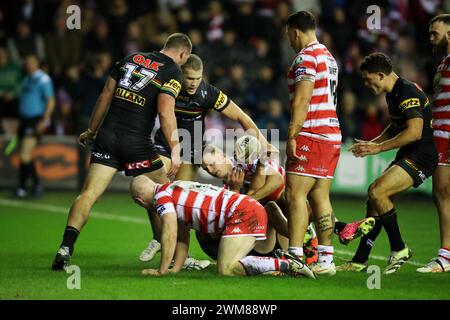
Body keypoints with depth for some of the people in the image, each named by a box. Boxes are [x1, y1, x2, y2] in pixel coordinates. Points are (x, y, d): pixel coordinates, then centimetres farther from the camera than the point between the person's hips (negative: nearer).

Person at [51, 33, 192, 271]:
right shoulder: (172, 71, 0)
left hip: (107, 135, 4)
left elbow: (105, 96, 16)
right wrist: (175, 150, -11)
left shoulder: (130, 59, 16)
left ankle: (66, 247, -19)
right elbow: (165, 111, -13)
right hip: (137, 142, -4)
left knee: (88, 194, -3)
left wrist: (91, 131, 25)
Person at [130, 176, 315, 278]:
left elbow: (169, 235, -10)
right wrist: (175, 269, 21)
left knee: (225, 270, -18)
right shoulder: (175, 190, 27)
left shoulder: (161, 196, -2)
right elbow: (182, 240, 29)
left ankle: (286, 265, -23)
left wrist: (162, 271, -3)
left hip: (242, 214, -10)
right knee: (227, 265, 12)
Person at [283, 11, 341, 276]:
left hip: (311, 135, -9)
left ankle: (295, 257, -17)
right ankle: (326, 259, 5)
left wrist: (292, 136, -18)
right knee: (320, 197, 8)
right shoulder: (328, 57, 19)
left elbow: (301, 101, -17)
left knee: (295, 195, -10)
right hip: (332, 135, 9)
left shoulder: (306, 57, -9)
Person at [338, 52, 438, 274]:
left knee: (376, 191, -22)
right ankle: (360, 261, 13)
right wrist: (372, 143, 14)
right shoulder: (393, 94, 14)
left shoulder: (408, 93, -18)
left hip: (421, 155, -10)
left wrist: (379, 148, -21)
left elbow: (414, 132, -26)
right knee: (375, 203, 7)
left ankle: (399, 249, -11)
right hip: (407, 156, 10)